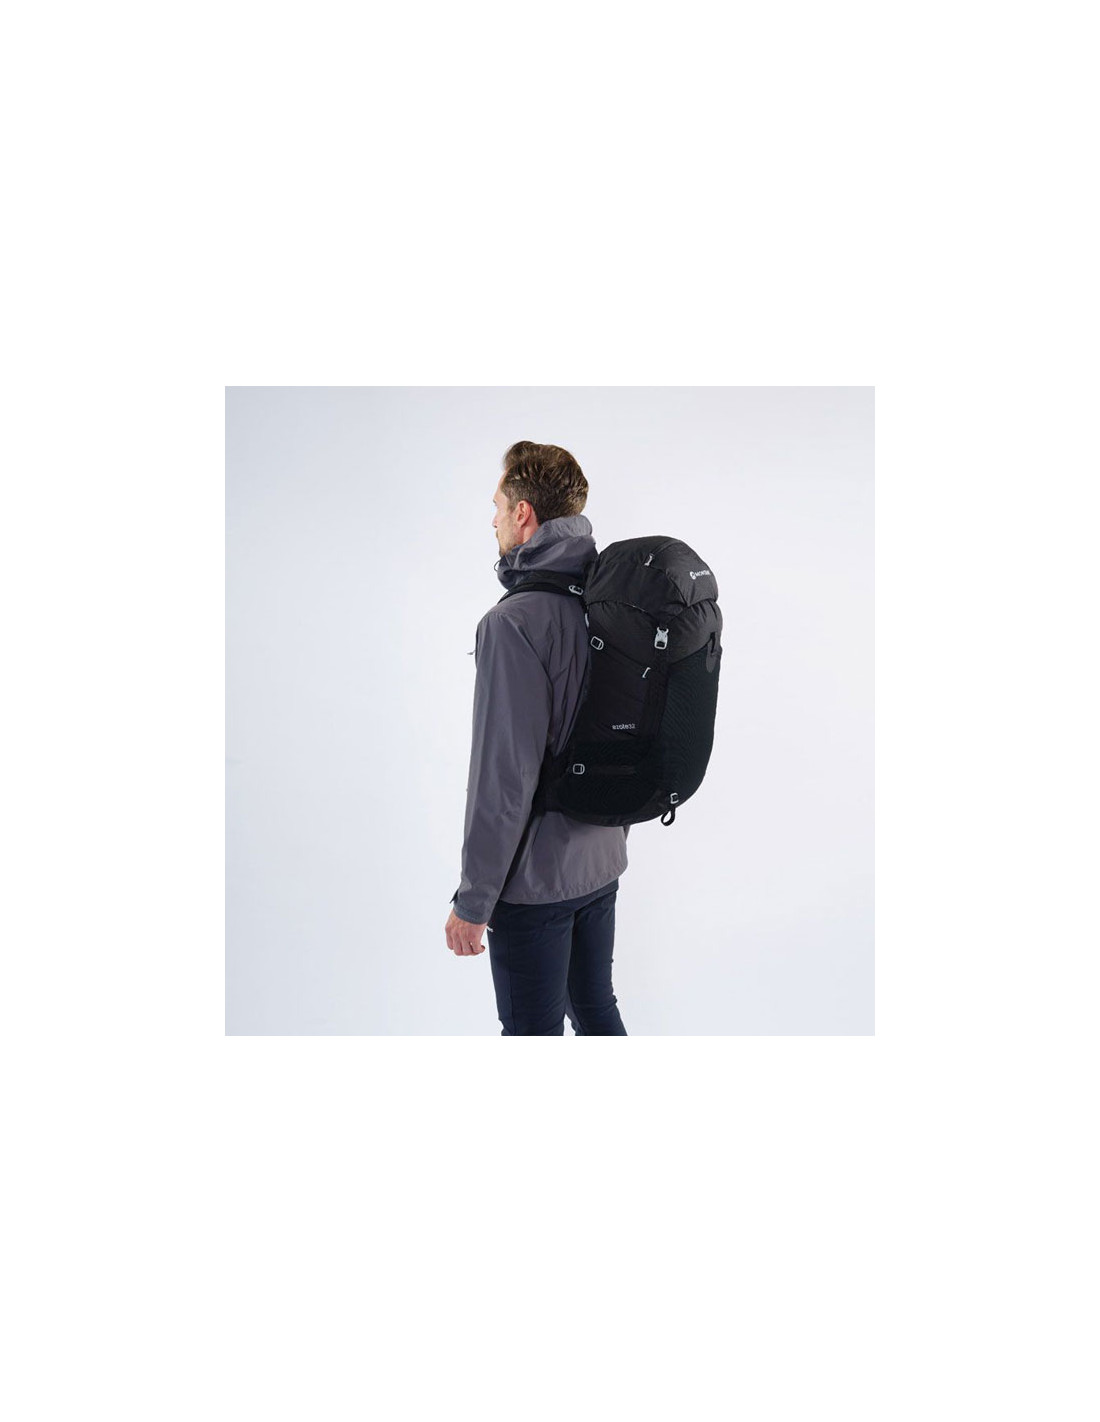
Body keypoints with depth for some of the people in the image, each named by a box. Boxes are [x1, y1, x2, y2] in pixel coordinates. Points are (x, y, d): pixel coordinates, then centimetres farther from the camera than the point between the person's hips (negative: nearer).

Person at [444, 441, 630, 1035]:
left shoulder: (513, 622, -22)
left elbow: (503, 776, -24)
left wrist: (472, 901, -15)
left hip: (535, 879, -8)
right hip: (601, 863, 8)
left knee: (533, 1031, 7)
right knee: (596, 1009, 22)